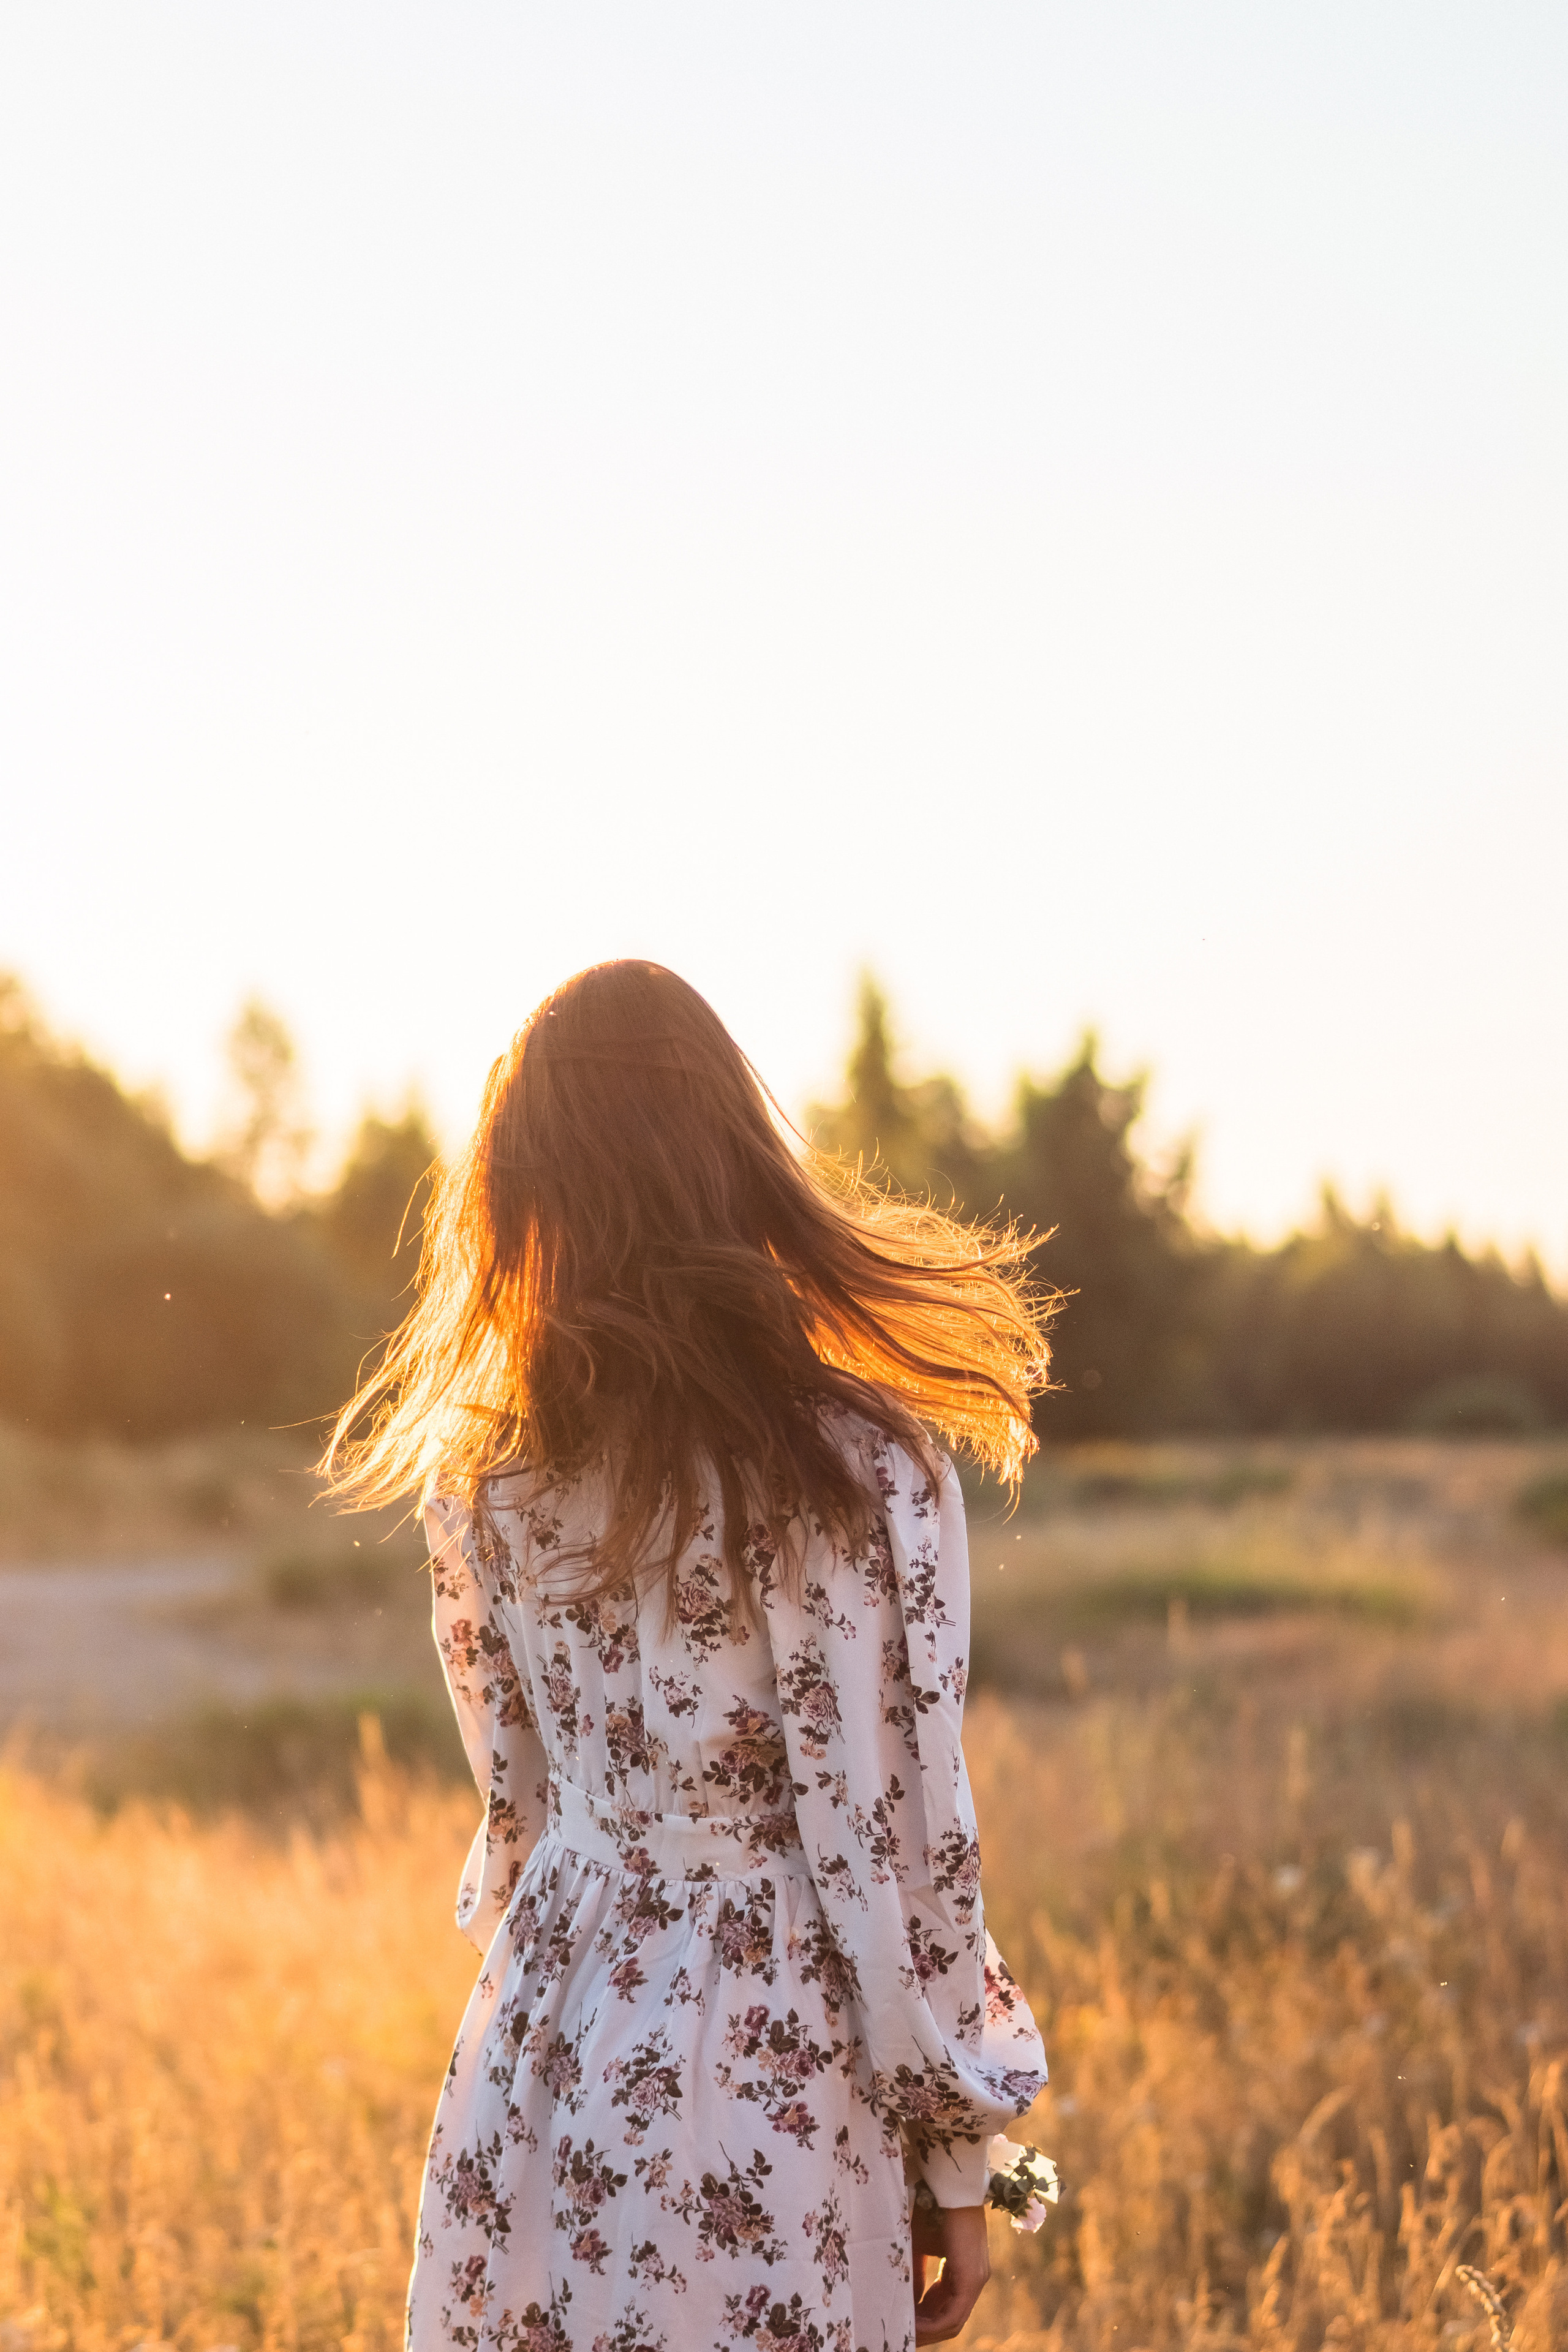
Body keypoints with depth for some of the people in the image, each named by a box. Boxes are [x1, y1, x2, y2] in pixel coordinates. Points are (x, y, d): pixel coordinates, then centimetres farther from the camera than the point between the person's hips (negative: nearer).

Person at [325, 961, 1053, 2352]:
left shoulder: (481, 1473, 0)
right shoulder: (858, 1475, -17)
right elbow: (888, 1838, -13)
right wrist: (957, 2156, -3)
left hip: (530, 2092, 5)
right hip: (758, 2087, -5)